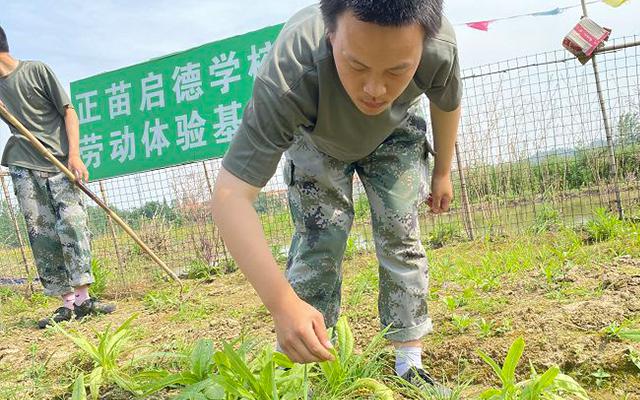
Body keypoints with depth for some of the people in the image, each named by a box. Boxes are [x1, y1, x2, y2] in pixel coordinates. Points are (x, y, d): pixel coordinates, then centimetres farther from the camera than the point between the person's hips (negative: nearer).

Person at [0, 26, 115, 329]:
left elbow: (68, 112, 0)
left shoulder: (36, 70, 2)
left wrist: (74, 154, -11)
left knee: (72, 224, -14)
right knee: (41, 235, -2)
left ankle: (82, 298, -12)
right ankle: (67, 303, 1)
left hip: (59, 163, -4)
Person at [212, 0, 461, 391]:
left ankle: (410, 365, 6)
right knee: (317, 241, -13)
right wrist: (282, 303, -57)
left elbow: (448, 104, -10)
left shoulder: (439, 44, -36)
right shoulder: (291, 71, -46)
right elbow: (230, 196, -48)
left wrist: (443, 172, 4)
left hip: (394, 134, 2)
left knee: (401, 237, -7)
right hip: (316, 139, -2)